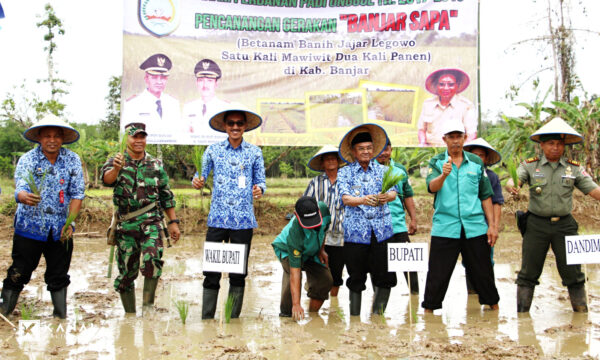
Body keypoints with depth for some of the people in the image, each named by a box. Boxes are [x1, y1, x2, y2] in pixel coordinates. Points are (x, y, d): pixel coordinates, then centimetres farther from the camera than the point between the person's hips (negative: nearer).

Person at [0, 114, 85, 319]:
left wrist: (70, 223, -12)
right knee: (18, 274, 2)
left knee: (59, 276, 11)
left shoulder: (73, 160, 0)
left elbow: (77, 194, -1)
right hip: (29, 227, -1)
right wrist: (25, 197, -45)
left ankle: (61, 316, 23)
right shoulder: (27, 159, -6)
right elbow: (20, 188, -21)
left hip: (60, 230, 2)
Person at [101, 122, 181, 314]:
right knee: (126, 273, 6)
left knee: (152, 261, -23)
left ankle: (148, 304, -7)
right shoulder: (115, 162, 5)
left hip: (151, 222, 0)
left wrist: (173, 222, 10)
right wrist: (116, 169, -40)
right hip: (126, 225, 0)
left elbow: (166, 196, 15)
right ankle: (130, 314, 20)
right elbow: (106, 179, -18)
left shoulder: (156, 165, 11)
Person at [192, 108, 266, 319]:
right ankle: (207, 318, 9)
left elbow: (261, 181, 10)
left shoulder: (254, 152, 8)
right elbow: (202, 175, 9)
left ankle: (233, 319, 17)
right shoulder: (213, 150, 8)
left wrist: (259, 189, -12)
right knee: (211, 271, -1)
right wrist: (197, 181, -14)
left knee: (239, 273, 5)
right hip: (217, 219, 0)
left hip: (244, 221, 0)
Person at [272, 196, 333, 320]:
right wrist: (296, 304, -45)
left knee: (325, 279, -12)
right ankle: (286, 314, -17)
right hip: (287, 249, -5)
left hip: (312, 251, 5)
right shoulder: (295, 233, -44)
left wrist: (321, 249, -4)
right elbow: (294, 272, -43)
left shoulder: (324, 208, -32)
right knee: (291, 275, -34)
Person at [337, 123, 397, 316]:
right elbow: (345, 198, -8)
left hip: (381, 232, 2)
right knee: (356, 278, 5)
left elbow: (393, 192, -4)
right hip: (355, 232, -1)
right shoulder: (344, 173, 6)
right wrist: (363, 200, -29)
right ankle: (354, 316, 17)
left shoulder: (382, 170, 11)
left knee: (385, 276, -2)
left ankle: (377, 314, 14)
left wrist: (386, 196, -29)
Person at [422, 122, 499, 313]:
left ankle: (493, 305, 24)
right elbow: (431, 187, -16)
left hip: (475, 227, 2)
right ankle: (429, 308, 14)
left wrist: (492, 225, 8)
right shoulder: (437, 162, 3)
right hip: (445, 228, -2)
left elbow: (486, 196, 12)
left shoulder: (476, 162, 10)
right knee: (438, 273, 1)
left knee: (483, 271, 10)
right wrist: (444, 175, -36)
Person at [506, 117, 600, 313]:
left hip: (565, 225, 1)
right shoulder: (530, 166, 2)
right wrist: (512, 186, -37)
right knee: (529, 271, 4)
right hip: (536, 225, -1)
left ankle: (581, 309, 19)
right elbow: (513, 182, -13)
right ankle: (522, 312, 14)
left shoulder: (574, 168, 5)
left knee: (572, 271, 5)